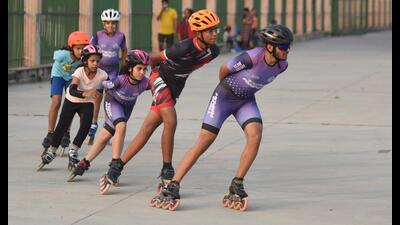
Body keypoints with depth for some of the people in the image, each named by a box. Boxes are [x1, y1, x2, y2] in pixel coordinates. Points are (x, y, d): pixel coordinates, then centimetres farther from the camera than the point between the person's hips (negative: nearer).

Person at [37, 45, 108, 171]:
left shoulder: (101, 74, -24)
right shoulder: (79, 72, -32)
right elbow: (72, 90, -46)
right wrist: (86, 94, -61)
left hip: (87, 103, 1)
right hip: (71, 101, -1)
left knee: (86, 126, -19)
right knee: (62, 126, 4)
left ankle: (73, 151, 2)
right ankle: (51, 151, 25)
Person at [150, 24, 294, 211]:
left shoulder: (282, 65, -11)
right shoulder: (253, 57, -30)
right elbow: (224, 69, -13)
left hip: (246, 101, 5)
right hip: (224, 97, -5)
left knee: (255, 136, -19)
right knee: (203, 142, -9)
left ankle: (236, 187, -6)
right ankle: (172, 187, -4)